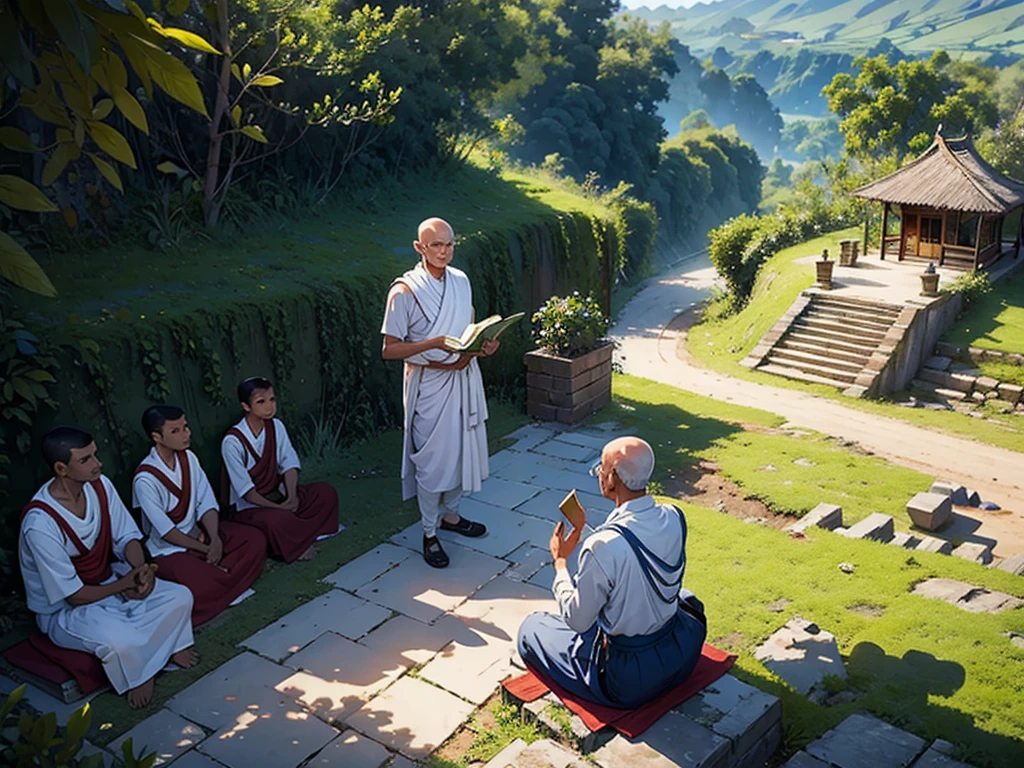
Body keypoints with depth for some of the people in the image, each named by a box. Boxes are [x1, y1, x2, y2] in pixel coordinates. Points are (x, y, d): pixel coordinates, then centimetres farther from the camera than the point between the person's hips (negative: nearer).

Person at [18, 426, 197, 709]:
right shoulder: (40, 523, -31)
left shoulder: (100, 486, -11)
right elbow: (75, 596, -24)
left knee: (180, 597, -13)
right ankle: (138, 677, 1)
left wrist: (142, 569, -21)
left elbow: (126, 537, 0)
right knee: (122, 641, -32)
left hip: (109, 582, 7)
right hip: (65, 610, -6)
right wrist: (125, 584, -15)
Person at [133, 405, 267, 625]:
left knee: (256, 539, -8)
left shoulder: (188, 458, -2)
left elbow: (206, 503, -5)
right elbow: (166, 531, -20)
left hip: (198, 532, 7)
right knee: (205, 588, -32)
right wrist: (206, 549, -16)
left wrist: (215, 540, -21)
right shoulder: (145, 480, -23)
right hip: (169, 550, -7)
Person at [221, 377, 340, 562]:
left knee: (326, 493, -9)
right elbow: (245, 488, -21)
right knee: (278, 519, -37)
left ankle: (295, 537, -12)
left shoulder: (276, 426, -2)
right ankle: (295, 547, -7)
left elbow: (289, 463, -4)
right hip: (250, 506, -7)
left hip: (278, 494, 7)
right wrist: (279, 507, -24)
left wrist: (291, 497, -20)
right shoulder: (233, 442, -21)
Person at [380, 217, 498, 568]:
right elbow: (390, 350, -16)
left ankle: (450, 514, 38)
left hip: (464, 378, 6)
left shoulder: (461, 281, 4)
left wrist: (483, 344, -5)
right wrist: (434, 344, -28)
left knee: (461, 449, 17)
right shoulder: (405, 291, -16)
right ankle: (429, 534, 17)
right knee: (432, 457, 2)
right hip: (429, 383, -6)